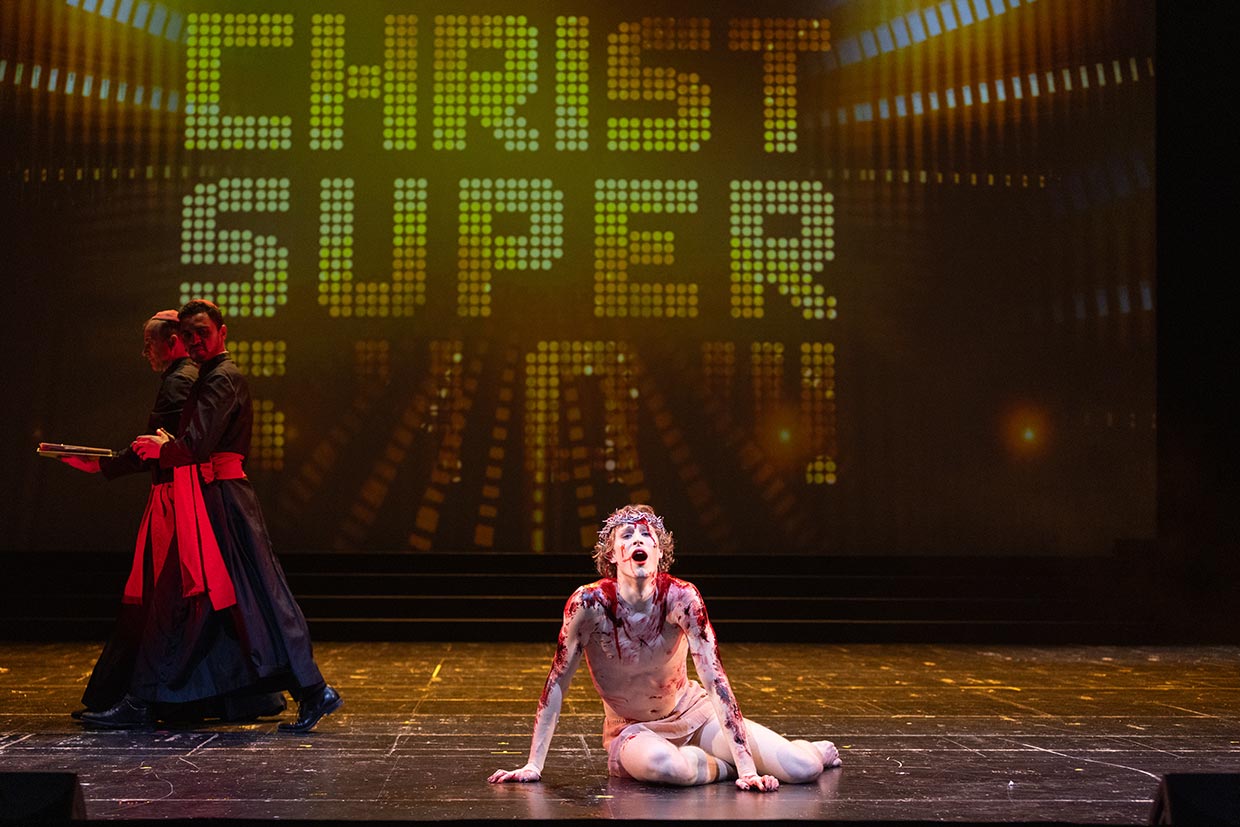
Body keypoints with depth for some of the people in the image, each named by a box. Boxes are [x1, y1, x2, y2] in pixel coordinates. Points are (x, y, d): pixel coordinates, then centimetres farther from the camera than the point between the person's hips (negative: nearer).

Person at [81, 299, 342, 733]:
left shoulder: (224, 379, -11)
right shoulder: (207, 379, 21)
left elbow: (197, 447, -20)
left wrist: (162, 449, -3)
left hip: (224, 502, -10)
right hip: (205, 504, 10)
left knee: (259, 598, -8)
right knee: (174, 600, 11)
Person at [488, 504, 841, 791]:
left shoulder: (681, 597, -20)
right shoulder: (589, 603, -22)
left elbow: (714, 678, -24)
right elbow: (557, 683, -16)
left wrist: (747, 763, -30)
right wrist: (533, 765, -18)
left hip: (692, 712, 1)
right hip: (630, 729, -1)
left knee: (801, 768, -14)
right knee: (668, 766, -39)